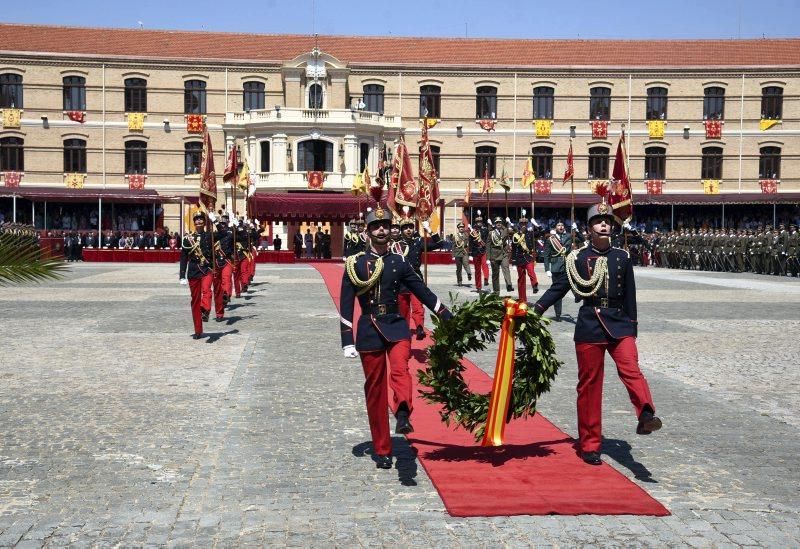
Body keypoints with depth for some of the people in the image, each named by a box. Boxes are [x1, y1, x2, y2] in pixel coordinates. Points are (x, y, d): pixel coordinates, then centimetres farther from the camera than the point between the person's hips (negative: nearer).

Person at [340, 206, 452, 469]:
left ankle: (403, 414, -50)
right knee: (375, 388, 3)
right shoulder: (355, 264, 0)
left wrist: (450, 319, 7)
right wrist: (348, 342, -6)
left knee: (400, 369, -28)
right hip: (369, 329, -1)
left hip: (396, 325, 1)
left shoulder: (399, 262, 6)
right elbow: (346, 305, -1)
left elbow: (422, 291, 10)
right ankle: (382, 451, 12)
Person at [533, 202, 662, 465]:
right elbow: (559, 287, 4)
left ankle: (646, 415, -45)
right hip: (589, 326, -1)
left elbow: (629, 295, 11)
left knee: (631, 369, -24)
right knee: (589, 385, 4)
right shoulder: (578, 258, 2)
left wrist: (632, 328, 12)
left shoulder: (622, 257, 7)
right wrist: (536, 309, -7)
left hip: (619, 325, 1)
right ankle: (590, 446, 12)